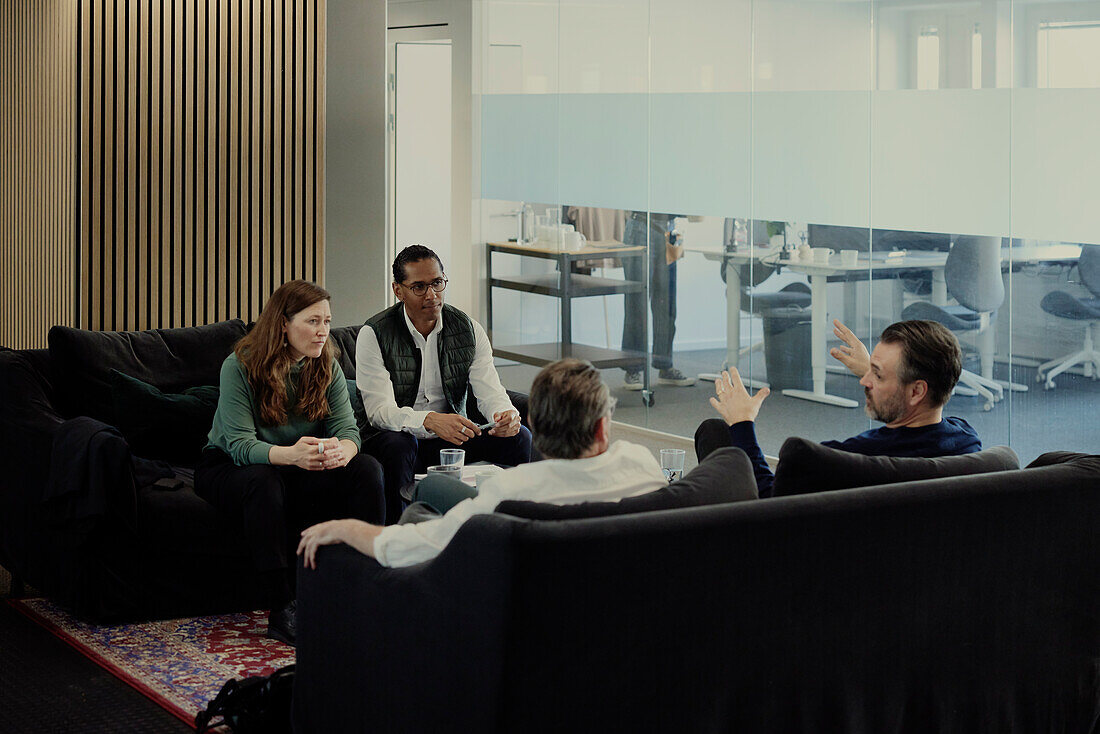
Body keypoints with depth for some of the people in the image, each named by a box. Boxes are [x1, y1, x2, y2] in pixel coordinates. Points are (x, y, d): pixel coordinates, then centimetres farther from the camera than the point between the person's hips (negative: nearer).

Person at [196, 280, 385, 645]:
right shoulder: (240, 366, -18)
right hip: (229, 467, -5)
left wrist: (341, 451, -39)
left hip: (296, 472, 5)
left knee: (367, 468, -19)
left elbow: (347, 426, -12)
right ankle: (282, 609, -36)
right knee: (263, 479, -39)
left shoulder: (326, 366, -3)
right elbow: (240, 445, -26)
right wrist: (290, 454, -47)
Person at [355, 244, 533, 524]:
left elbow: (489, 391, -5)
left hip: (453, 438, 4)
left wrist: (506, 414, -32)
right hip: (396, 436, -4)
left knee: (519, 437, -19)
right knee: (396, 446, -38)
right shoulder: (374, 335, -10)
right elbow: (380, 410, -21)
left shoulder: (468, 330, 3)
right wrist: (430, 421, -41)